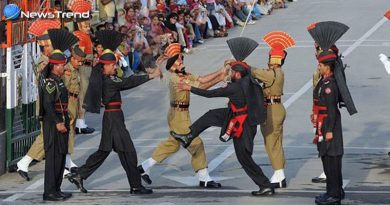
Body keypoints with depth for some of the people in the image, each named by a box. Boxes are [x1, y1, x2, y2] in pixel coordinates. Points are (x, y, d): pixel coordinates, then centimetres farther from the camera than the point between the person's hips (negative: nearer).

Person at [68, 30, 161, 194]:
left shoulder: (103, 78, 10)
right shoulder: (109, 80, -17)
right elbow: (128, 82, -23)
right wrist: (151, 76, -24)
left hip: (111, 118, 10)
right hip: (114, 118, -10)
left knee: (104, 151, 16)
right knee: (128, 151, -3)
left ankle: (79, 176, 17)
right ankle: (136, 186, 2)